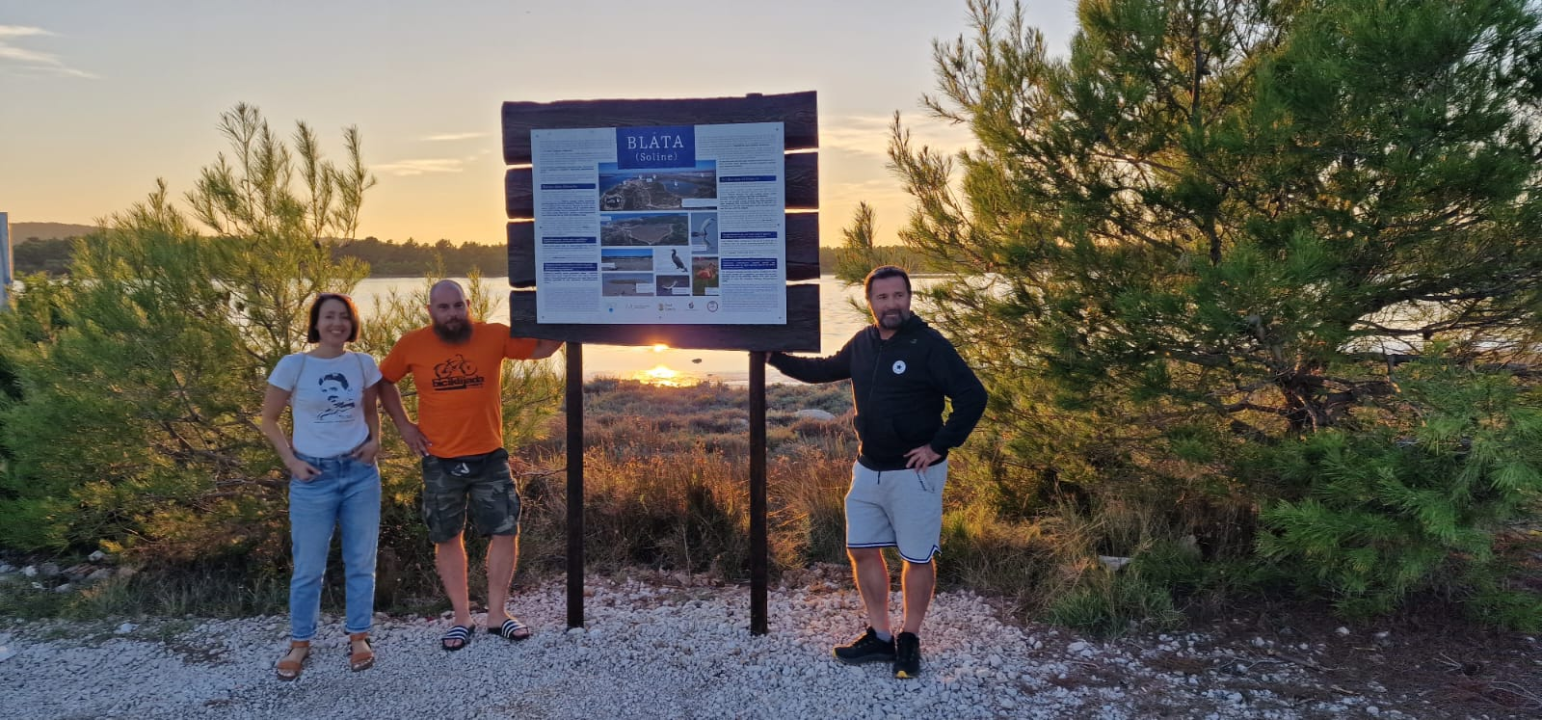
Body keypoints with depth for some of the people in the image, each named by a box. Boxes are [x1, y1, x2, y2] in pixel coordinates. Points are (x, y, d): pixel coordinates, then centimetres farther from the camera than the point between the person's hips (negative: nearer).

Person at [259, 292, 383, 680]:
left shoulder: (364, 364, 1)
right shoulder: (293, 365, -7)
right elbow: (269, 420, 3)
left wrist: (375, 440, -1)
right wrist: (290, 460, -6)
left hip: (361, 473, 2)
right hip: (314, 476, -2)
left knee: (360, 562, 9)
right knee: (308, 568, 5)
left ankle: (359, 638, 22)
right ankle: (299, 644, 22)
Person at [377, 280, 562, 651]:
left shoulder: (495, 336, -6)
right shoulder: (412, 345, -3)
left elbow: (542, 348, -9)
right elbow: (384, 381, 11)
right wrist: (403, 425, 3)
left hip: (489, 456, 0)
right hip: (440, 462, 0)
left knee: (505, 531, 2)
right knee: (447, 538, 9)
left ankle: (497, 613, 18)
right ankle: (461, 618, 23)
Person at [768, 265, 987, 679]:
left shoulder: (930, 346, -15)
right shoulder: (862, 343, 4)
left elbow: (973, 397, -16)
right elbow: (826, 369, 22)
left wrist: (939, 446, -17)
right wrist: (775, 358, 15)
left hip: (914, 473, -6)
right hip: (868, 470, 7)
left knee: (918, 558, 6)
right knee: (862, 550, 12)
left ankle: (909, 641, 23)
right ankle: (879, 637, 26)